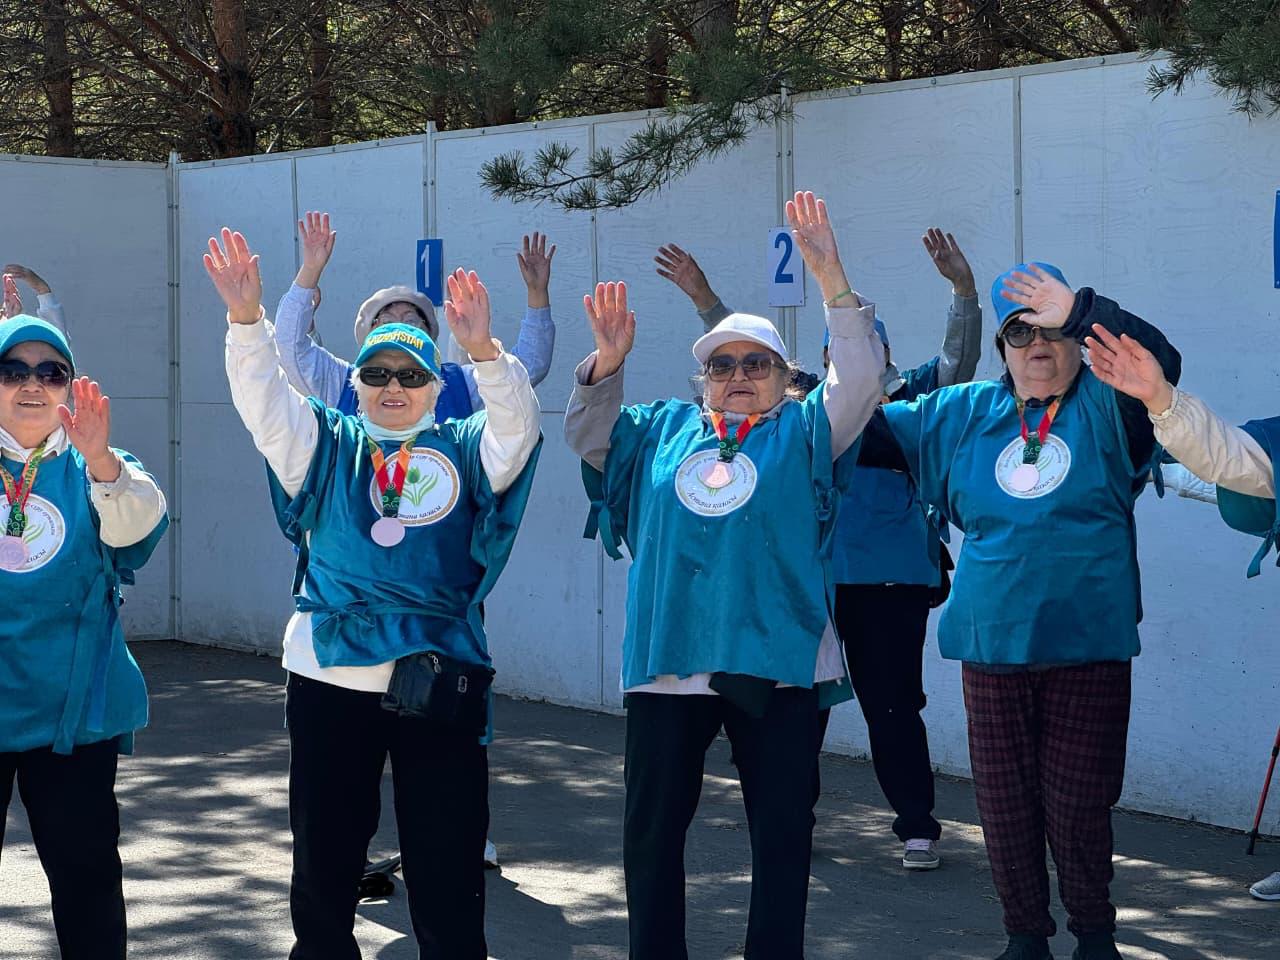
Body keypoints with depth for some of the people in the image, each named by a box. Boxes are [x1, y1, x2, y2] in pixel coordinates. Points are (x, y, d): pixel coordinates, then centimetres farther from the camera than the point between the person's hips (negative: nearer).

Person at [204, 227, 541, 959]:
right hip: (331, 678, 1)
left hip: (440, 681, -1)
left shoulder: (465, 450, 8)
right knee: (323, 861, 9)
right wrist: (247, 319, -21)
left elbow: (517, 422, -11)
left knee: (448, 872, 2)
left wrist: (484, 350, -29)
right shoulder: (329, 446, 11)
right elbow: (265, 397, -3)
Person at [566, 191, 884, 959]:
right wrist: (608, 362, -7)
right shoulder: (663, 430, 16)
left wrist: (831, 276, -18)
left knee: (783, 829, 3)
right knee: (652, 825, 8)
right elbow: (588, 436, 12)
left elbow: (859, 380, -6)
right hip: (668, 660, 2)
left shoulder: (803, 432, 7)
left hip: (778, 662, -2)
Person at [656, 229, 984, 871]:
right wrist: (703, 299, 5)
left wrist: (963, 287, -21)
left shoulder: (908, 403, 5)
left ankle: (917, 825, 5)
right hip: (811, 576, 3)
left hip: (890, 581, -3)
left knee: (893, 705, -2)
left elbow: (958, 362, -7)